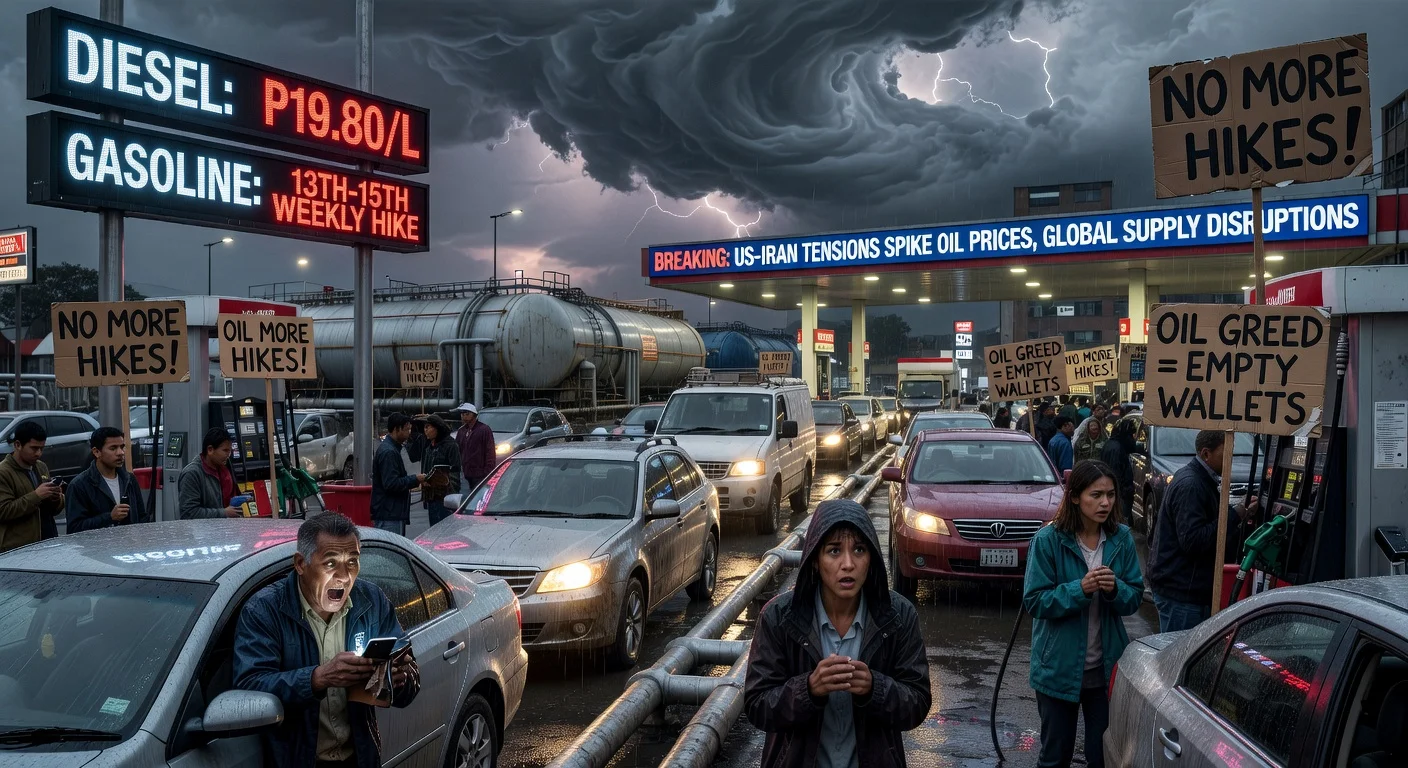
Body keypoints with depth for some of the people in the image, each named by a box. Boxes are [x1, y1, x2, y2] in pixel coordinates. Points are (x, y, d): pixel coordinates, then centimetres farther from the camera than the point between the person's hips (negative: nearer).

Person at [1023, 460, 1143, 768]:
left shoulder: (1122, 538, -3)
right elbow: (1035, 601, -14)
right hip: (1059, 668, -3)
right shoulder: (1048, 540, -14)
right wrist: (1080, 589, -27)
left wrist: (1115, 589, -21)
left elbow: (1135, 599, 1)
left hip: (1107, 666, 3)